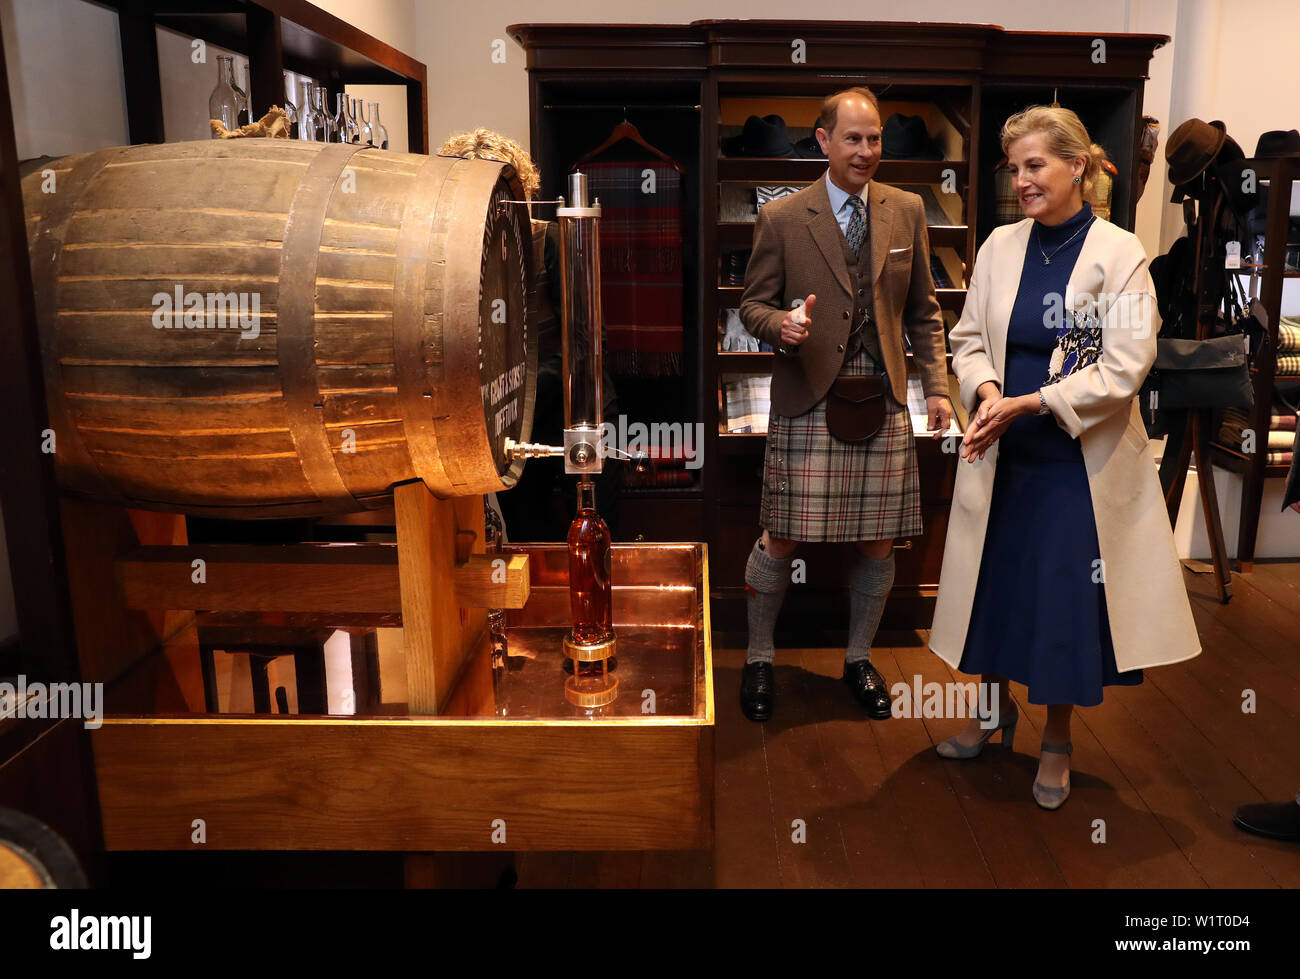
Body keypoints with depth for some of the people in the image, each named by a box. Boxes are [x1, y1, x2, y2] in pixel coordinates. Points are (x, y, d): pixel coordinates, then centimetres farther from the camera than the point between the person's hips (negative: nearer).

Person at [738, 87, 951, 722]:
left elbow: (923, 309, 14)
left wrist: (936, 385, 5)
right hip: (807, 402, -3)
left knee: (879, 543, 8)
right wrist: (783, 324, -19)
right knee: (782, 540, -1)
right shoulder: (781, 219, 0)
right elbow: (753, 304, 4)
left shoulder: (906, 211, 10)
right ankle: (759, 659, 21)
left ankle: (859, 659, 29)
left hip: (884, 402, 3)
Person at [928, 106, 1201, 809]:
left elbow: (1126, 366, -12)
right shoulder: (999, 246, 4)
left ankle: (1058, 738, 27)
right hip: (1003, 455, 4)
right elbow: (968, 338, 6)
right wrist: (986, 390, -15)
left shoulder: (1120, 253, -8)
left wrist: (1028, 403, -19)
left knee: (1068, 596, 5)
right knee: (995, 584, 13)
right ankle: (996, 706, 37)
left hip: (1084, 458, -3)